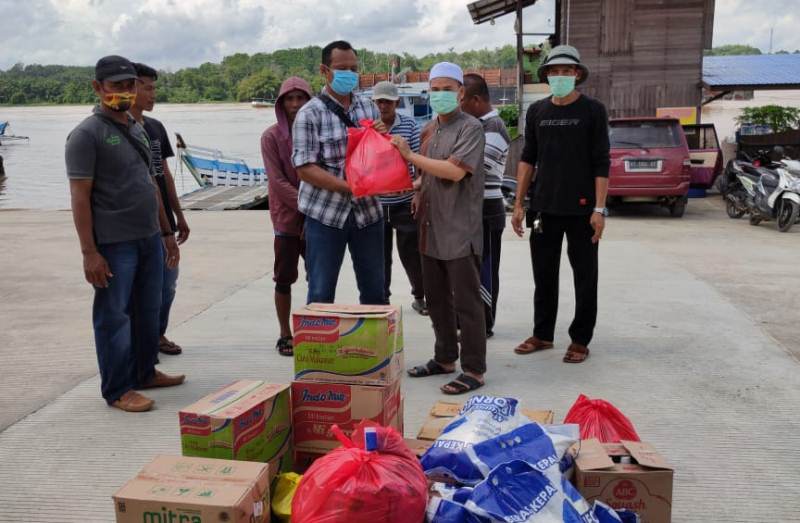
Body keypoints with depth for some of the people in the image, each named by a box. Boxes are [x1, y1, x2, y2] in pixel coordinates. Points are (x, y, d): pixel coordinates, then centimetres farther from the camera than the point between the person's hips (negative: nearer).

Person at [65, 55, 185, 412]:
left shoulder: (137, 130, 15)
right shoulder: (87, 135, -9)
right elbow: (80, 197, -14)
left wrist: (166, 232, 18)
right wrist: (89, 251, -19)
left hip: (150, 238, 8)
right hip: (114, 244, -8)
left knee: (148, 312, 16)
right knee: (114, 316, 1)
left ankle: (145, 373, 31)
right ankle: (117, 390, 11)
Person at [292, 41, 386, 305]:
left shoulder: (369, 108, 9)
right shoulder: (309, 114, -6)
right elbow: (305, 168, -13)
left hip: (367, 211, 4)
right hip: (325, 214, -4)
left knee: (374, 291, 12)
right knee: (321, 295, 3)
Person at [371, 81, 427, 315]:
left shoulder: (409, 125, -1)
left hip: (405, 202, -1)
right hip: (376, 202, 1)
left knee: (411, 252, 5)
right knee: (380, 254, 9)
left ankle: (420, 296, 24)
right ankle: (382, 298, 25)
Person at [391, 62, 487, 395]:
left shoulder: (471, 127, -8)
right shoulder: (429, 129, 14)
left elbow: (455, 171, -22)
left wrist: (410, 155, -18)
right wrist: (419, 192, 5)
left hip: (459, 231, -8)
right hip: (430, 229, 8)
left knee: (466, 303, -1)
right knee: (436, 300, 16)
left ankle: (474, 370, 9)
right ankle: (445, 358, 30)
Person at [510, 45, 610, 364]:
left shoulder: (593, 111, -2)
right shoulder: (536, 112, 9)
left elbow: (601, 164, -5)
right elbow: (528, 159, 11)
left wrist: (599, 209, -12)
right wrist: (519, 204, 6)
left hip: (581, 209, -3)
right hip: (544, 208, 4)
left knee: (585, 278, 5)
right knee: (544, 275, 11)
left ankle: (580, 340, 17)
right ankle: (542, 335, 24)